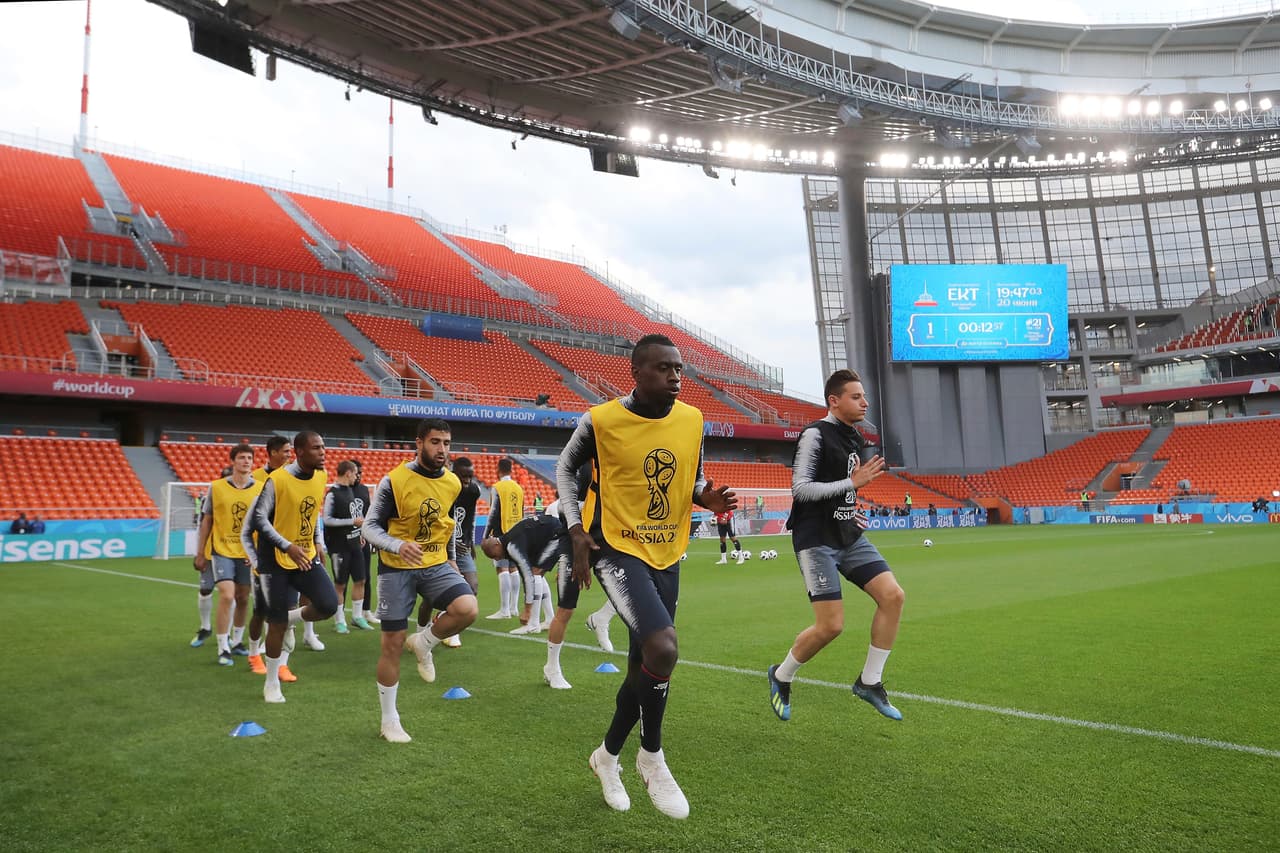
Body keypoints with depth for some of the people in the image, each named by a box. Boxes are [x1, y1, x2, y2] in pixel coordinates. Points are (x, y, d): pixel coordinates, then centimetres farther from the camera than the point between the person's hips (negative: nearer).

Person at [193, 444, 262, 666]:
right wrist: (200, 554, 6)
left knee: (243, 599, 12)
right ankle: (223, 650, -1)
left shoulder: (260, 489, -1)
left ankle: (236, 641, 32)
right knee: (226, 596, -13)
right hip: (222, 550, -2)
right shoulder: (216, 487, -2)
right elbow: (206, 521, 5)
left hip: (248, 553, 2)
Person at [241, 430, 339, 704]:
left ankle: (292, 619, 18)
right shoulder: (277, 480, -18)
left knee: (329, 604, -13)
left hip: (307, 557, 5)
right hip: (276, 560, -5)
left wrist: (319, 542, 6)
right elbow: (258, 518, -17)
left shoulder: (321, 477, 1)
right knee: (277, 623, 1)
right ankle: (271, 683, 20)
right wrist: (288, 547, -25)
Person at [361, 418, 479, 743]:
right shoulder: (394, 481, -14)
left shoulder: (452, 483, 1)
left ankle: (423, 643, 7)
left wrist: (452, 559, 20)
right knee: (392, 643, 2)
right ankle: (389, 720, 20)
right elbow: (369, 526, -11)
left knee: (468, 609, -24)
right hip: (397, 568, -3)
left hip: (436, 564, 3)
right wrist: (398, 545, -29)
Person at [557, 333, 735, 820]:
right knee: (662, 645, -25)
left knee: (645, 663, 13)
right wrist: (576, 529, -5)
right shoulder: (601, 420, -12)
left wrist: (707, 497, -9)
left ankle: (607, 755, 39)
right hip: (617, 548, -5)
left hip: (667, 556, 6)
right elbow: (566, 468, 4)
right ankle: (652, 756, 2)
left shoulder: (691, 420, -1)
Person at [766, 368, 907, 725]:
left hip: (848, 537, 8)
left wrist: (848, 513, 17)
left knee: (893, 595, -5)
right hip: (817, 540, -8)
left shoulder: (852, 437, 13)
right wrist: (852, 482, -19)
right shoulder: (815, 435, -13)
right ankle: (781, 676, 16)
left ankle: (869, 682, 9)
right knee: (831, 625, -10)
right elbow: (800, 488, -19)